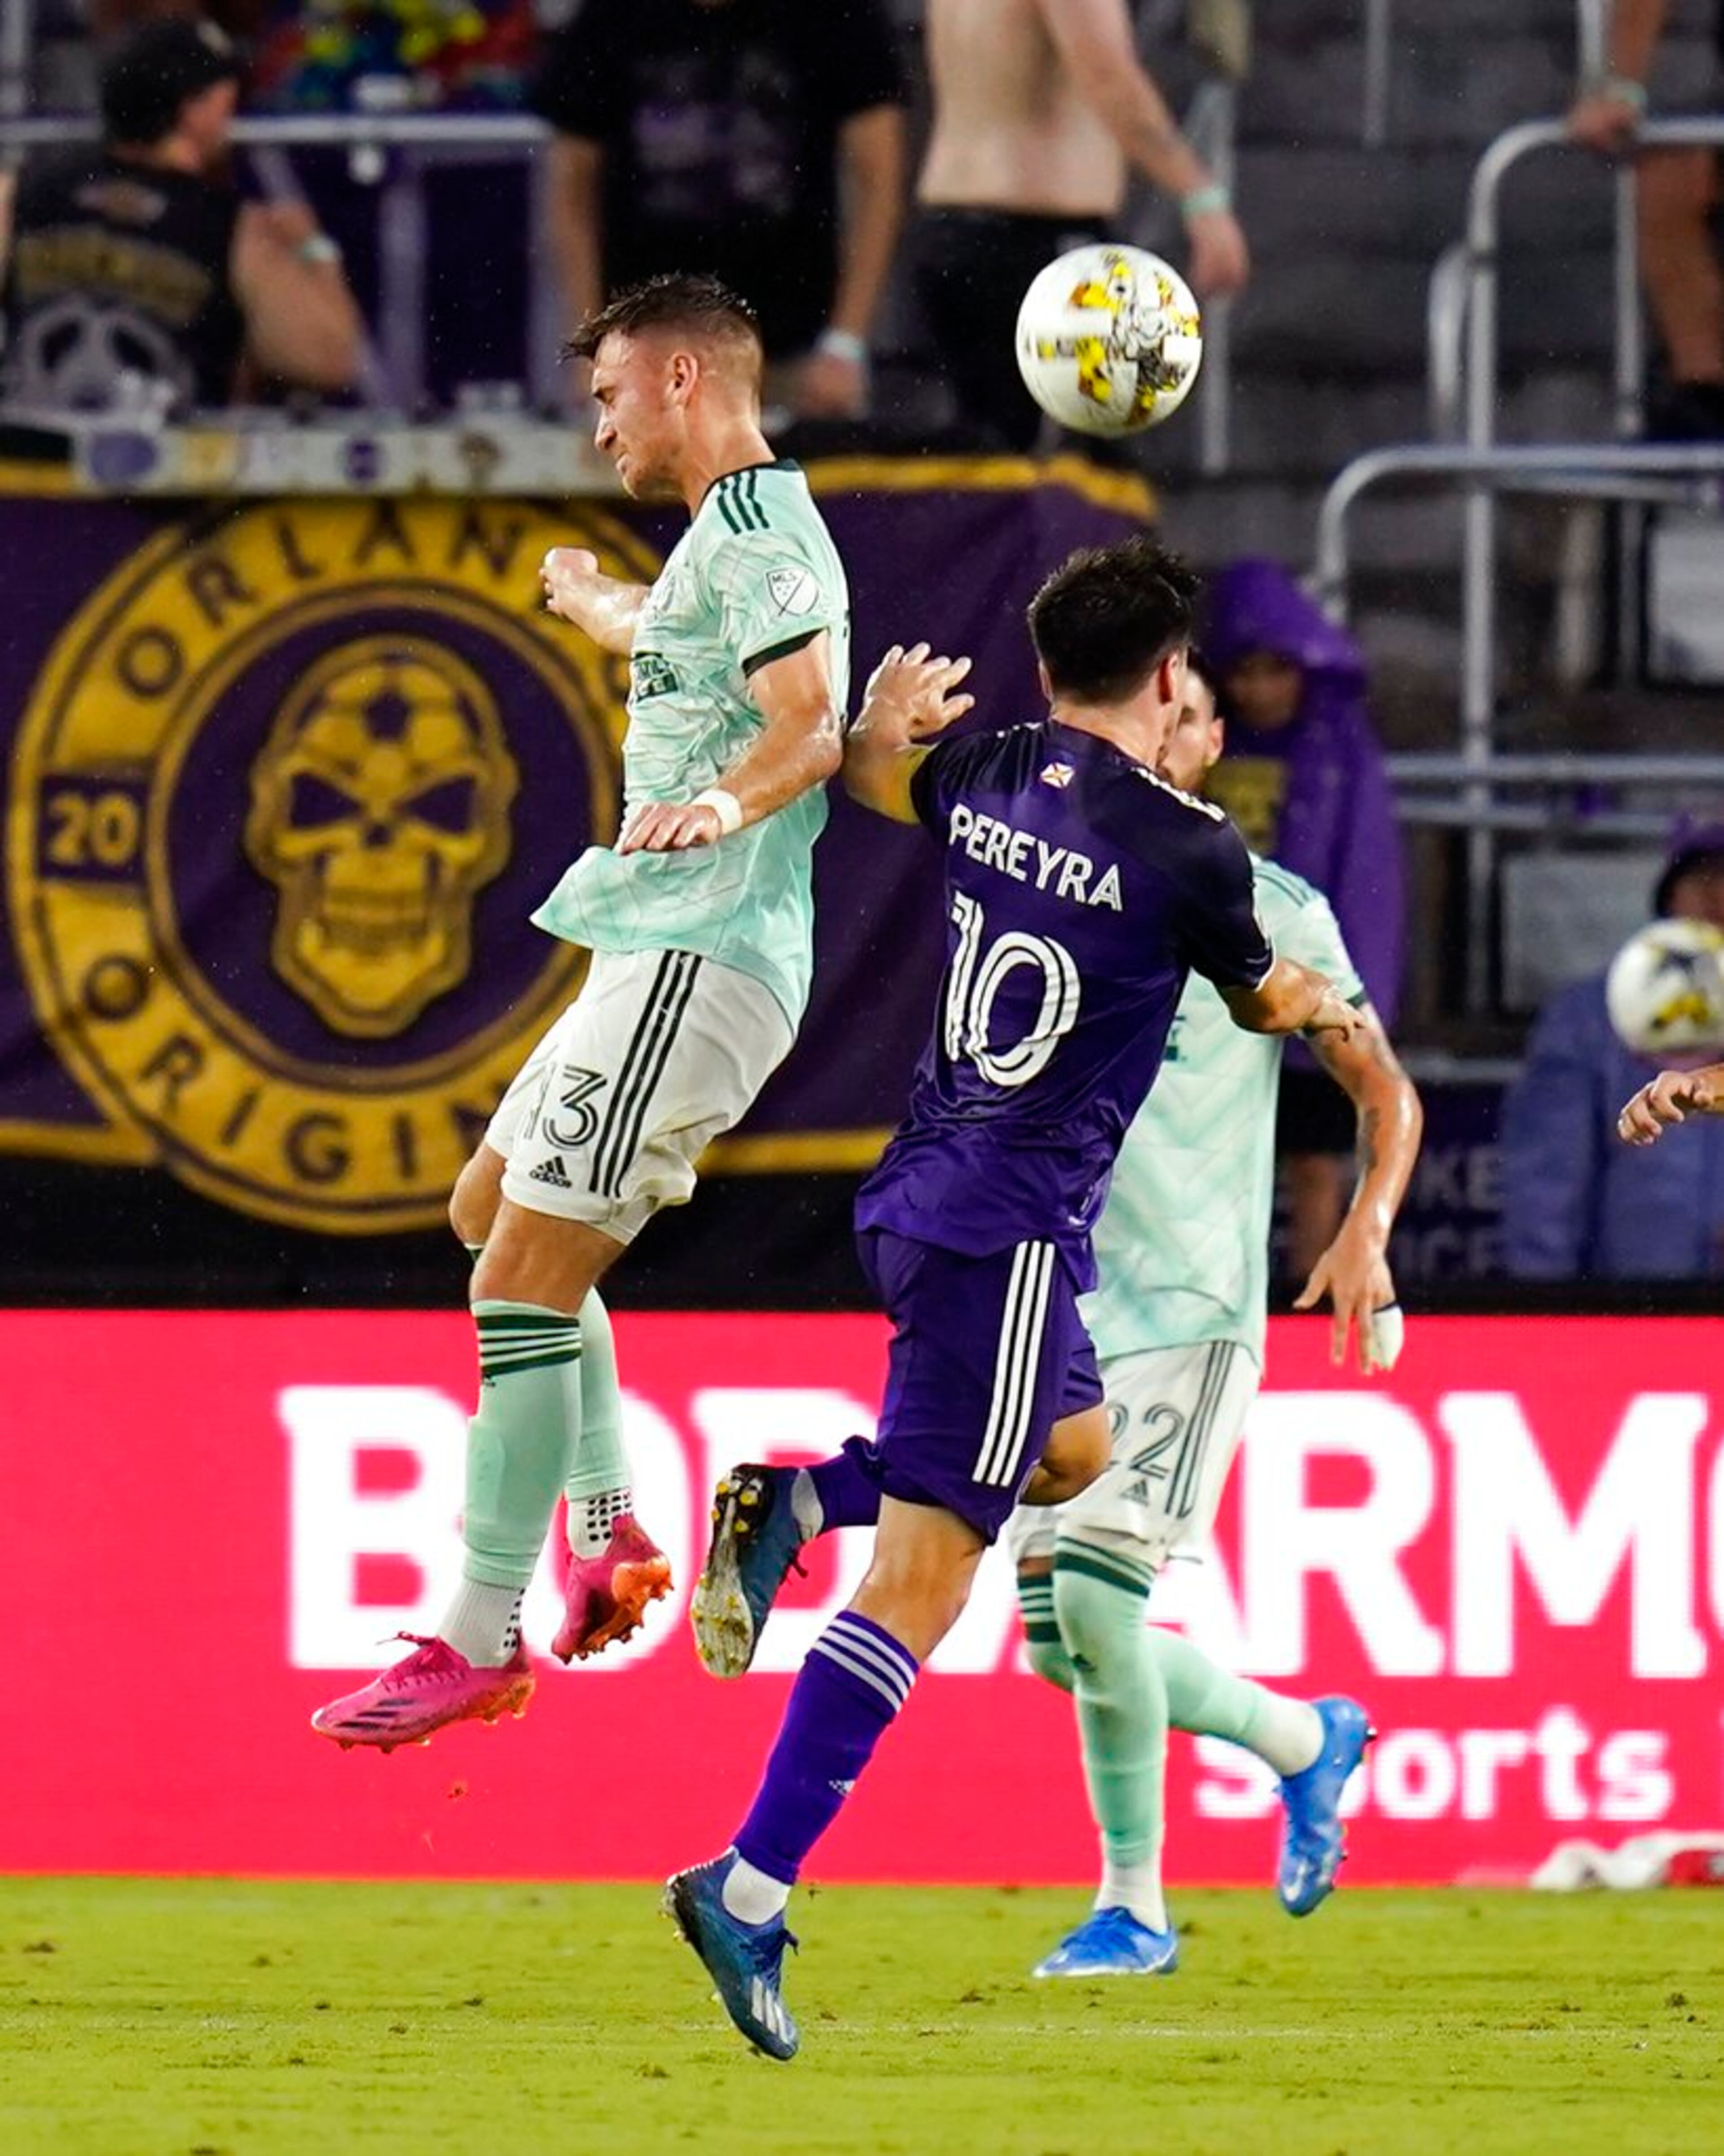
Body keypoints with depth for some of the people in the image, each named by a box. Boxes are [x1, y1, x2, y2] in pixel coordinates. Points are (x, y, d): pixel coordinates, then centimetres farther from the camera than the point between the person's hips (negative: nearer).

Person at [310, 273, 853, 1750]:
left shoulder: (758, 535, -12)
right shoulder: (731, 534, 20)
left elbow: (812, 724, -27)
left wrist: (727, 803, -45)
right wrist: (603, 609, 63)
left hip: (699, 958, -11)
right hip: (662, 955, 11)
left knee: (523, 1279, -13)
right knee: (490, 1207, 22)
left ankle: (480, 1637, -14)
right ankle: (610, 1531, 17)